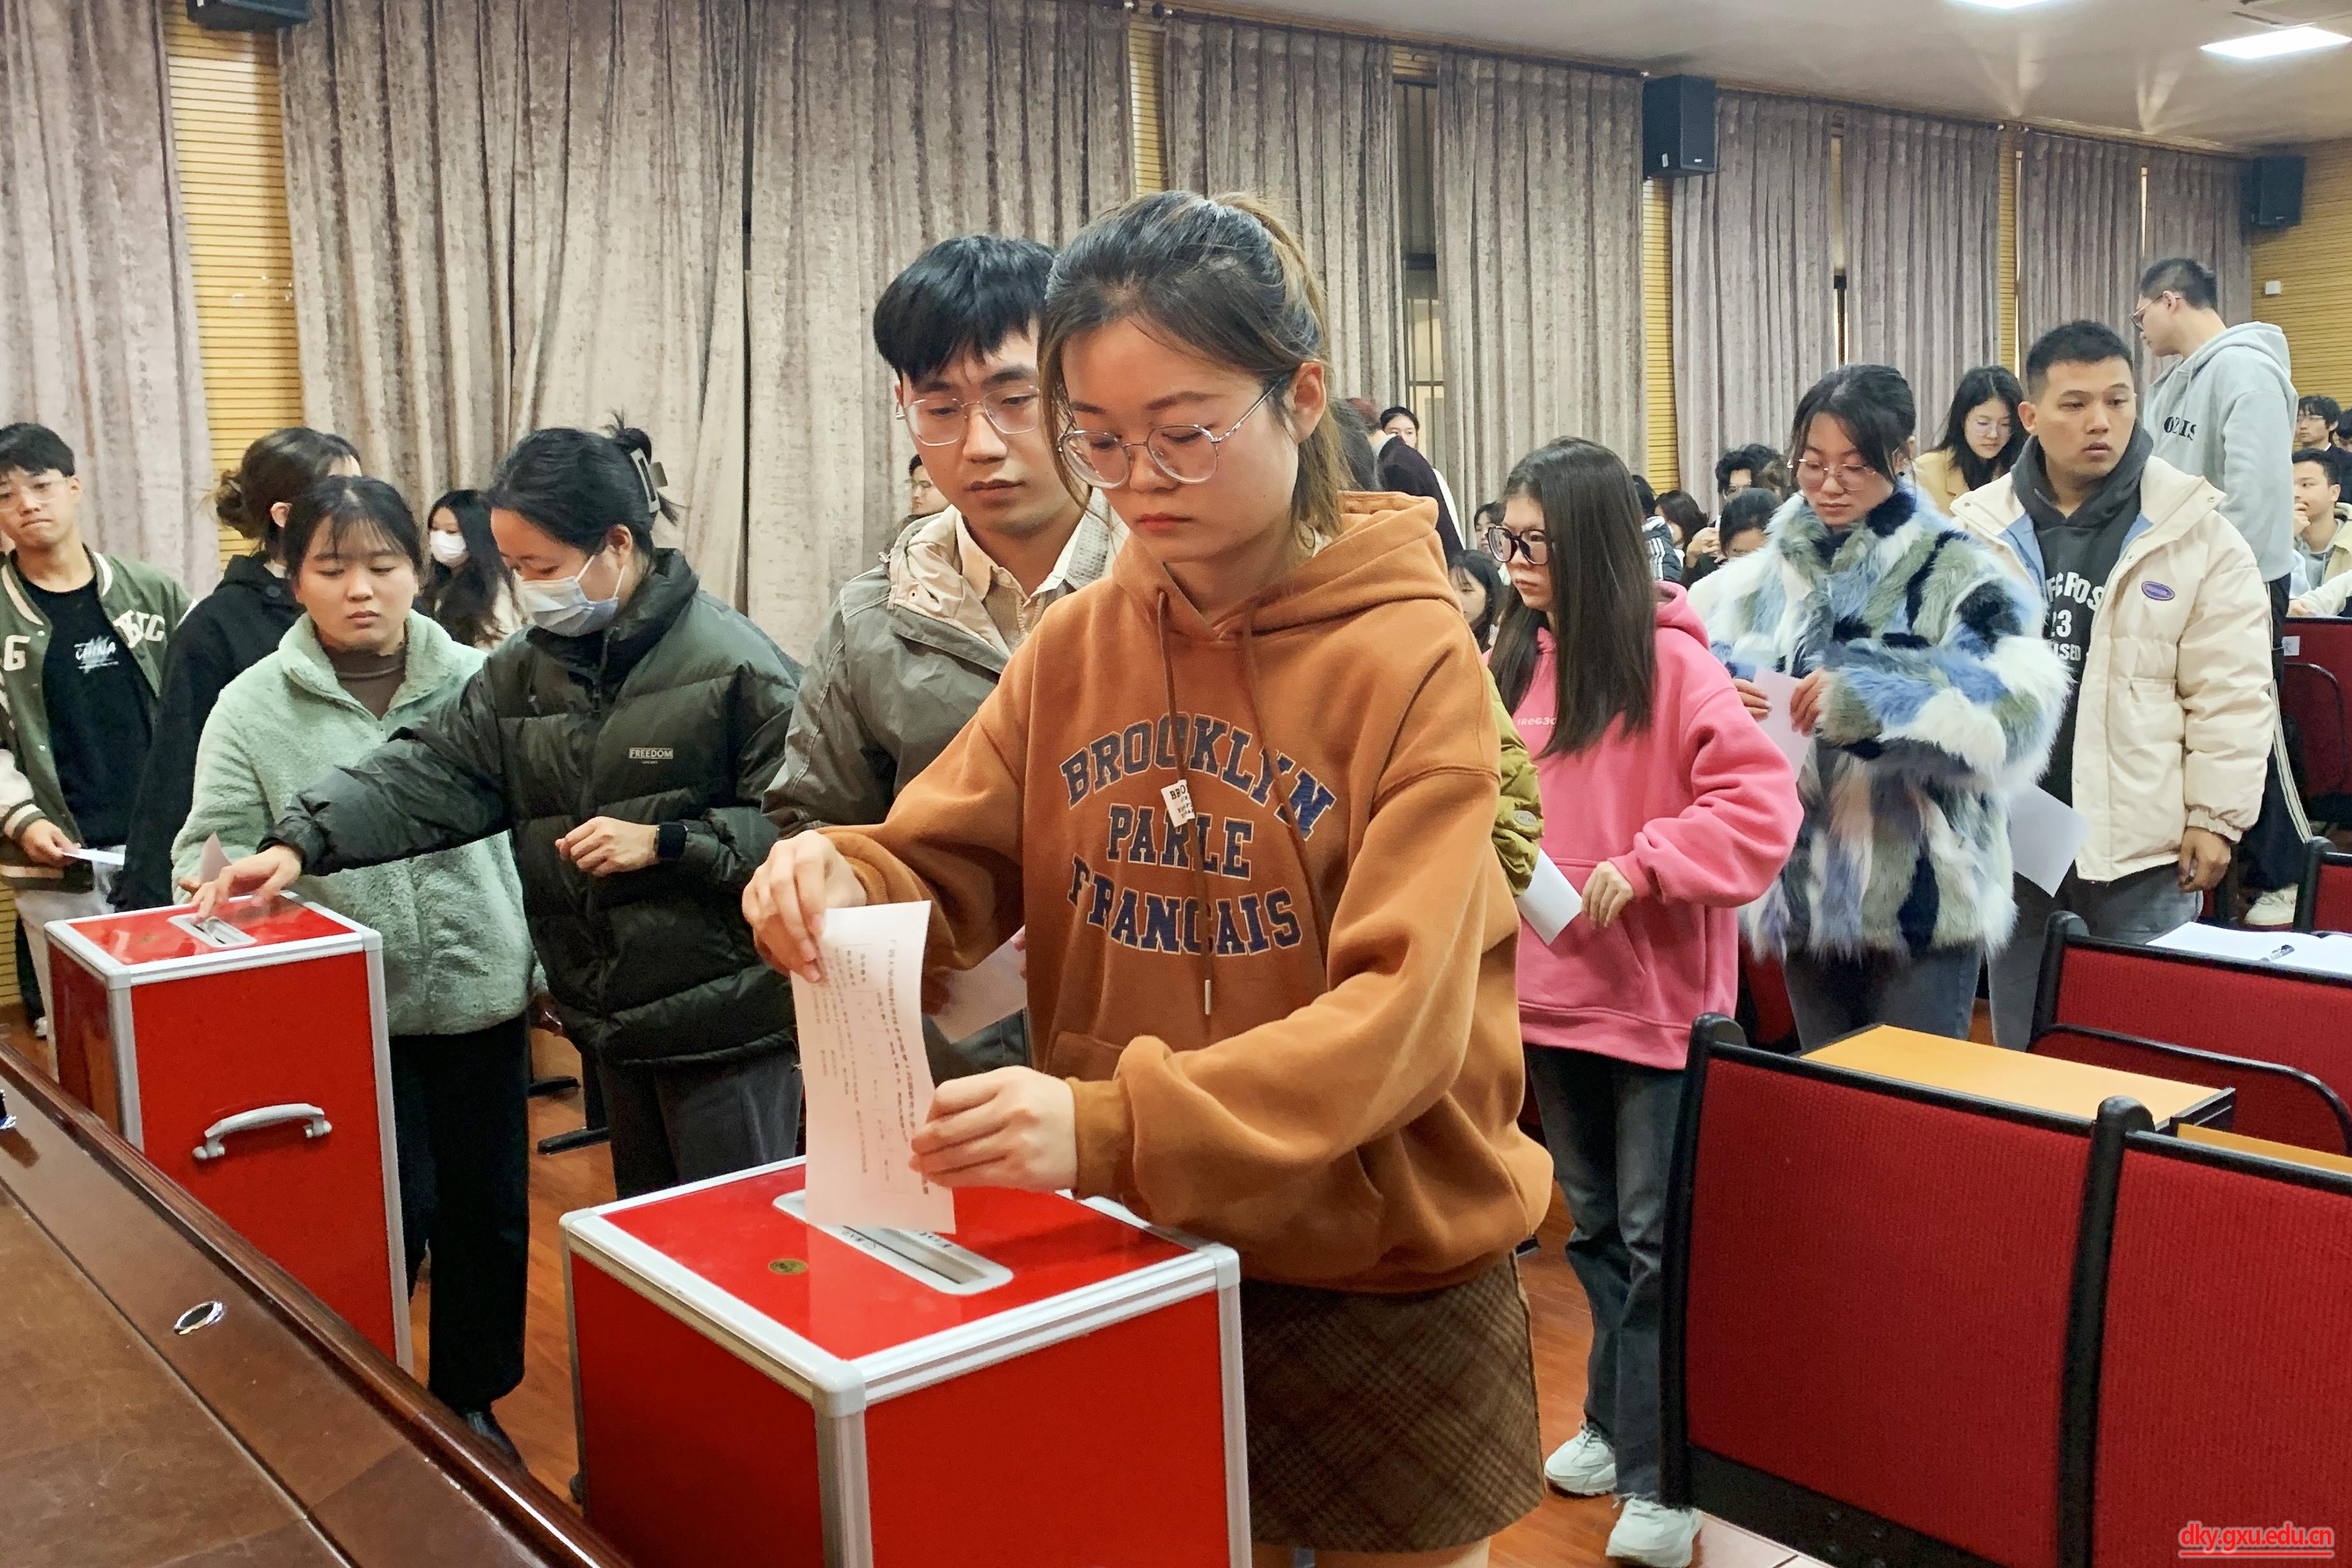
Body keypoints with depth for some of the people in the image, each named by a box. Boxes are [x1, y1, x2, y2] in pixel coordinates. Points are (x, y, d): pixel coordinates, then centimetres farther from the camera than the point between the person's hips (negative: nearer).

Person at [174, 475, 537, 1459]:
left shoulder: (477, 683, 1)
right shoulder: (253, 705, -1)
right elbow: (209, 849, -2)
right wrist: (217, 880, -26)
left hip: (480, 996, 2)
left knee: (489, 1214, 11)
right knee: (385, 1225, 1)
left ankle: (472, 1402, 32)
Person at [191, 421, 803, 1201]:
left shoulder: (732, 662, -14)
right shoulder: (525, 667, 6)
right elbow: (429, 772, -2)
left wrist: (662, 842, -21)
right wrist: (300, 842, -15)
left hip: (726, 1026, -6)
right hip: (614, 1019, 7)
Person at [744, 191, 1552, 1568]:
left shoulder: (1413, 656, -15)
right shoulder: (1077, 646, 0)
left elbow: (1400, 1013, -23)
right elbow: (942, 871, 2)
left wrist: (1116, 1126, -35)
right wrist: (838, 881, -22)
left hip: (1383, 1282, -3)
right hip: (1136, 1268, 4)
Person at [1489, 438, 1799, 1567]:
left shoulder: (1668, 663, -11)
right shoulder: (1516, 663, 7)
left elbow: (1763, 803, -18)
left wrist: (1640, 867, -25)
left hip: (1654, 996, -6)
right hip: (1550, 991, 7)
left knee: (1653, 1238, 1)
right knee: (1593, 1227, 18)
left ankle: (1661, 1474, 12)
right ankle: (1616, 1423, 34)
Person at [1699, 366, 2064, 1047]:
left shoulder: (1956, 574, -4)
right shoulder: (1764, 576, 10)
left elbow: (2018, 707, -18)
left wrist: (1866, 695, -27)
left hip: (1923, 896, -4)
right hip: (1805, 888, 5)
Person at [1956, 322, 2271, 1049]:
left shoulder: (2194, 529, -4)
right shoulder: (1981, 528, 2)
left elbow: (2229, 690, -4)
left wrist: (2215, 816, -8)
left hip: (2140, 839, -2)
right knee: (2022, 1044, 16)